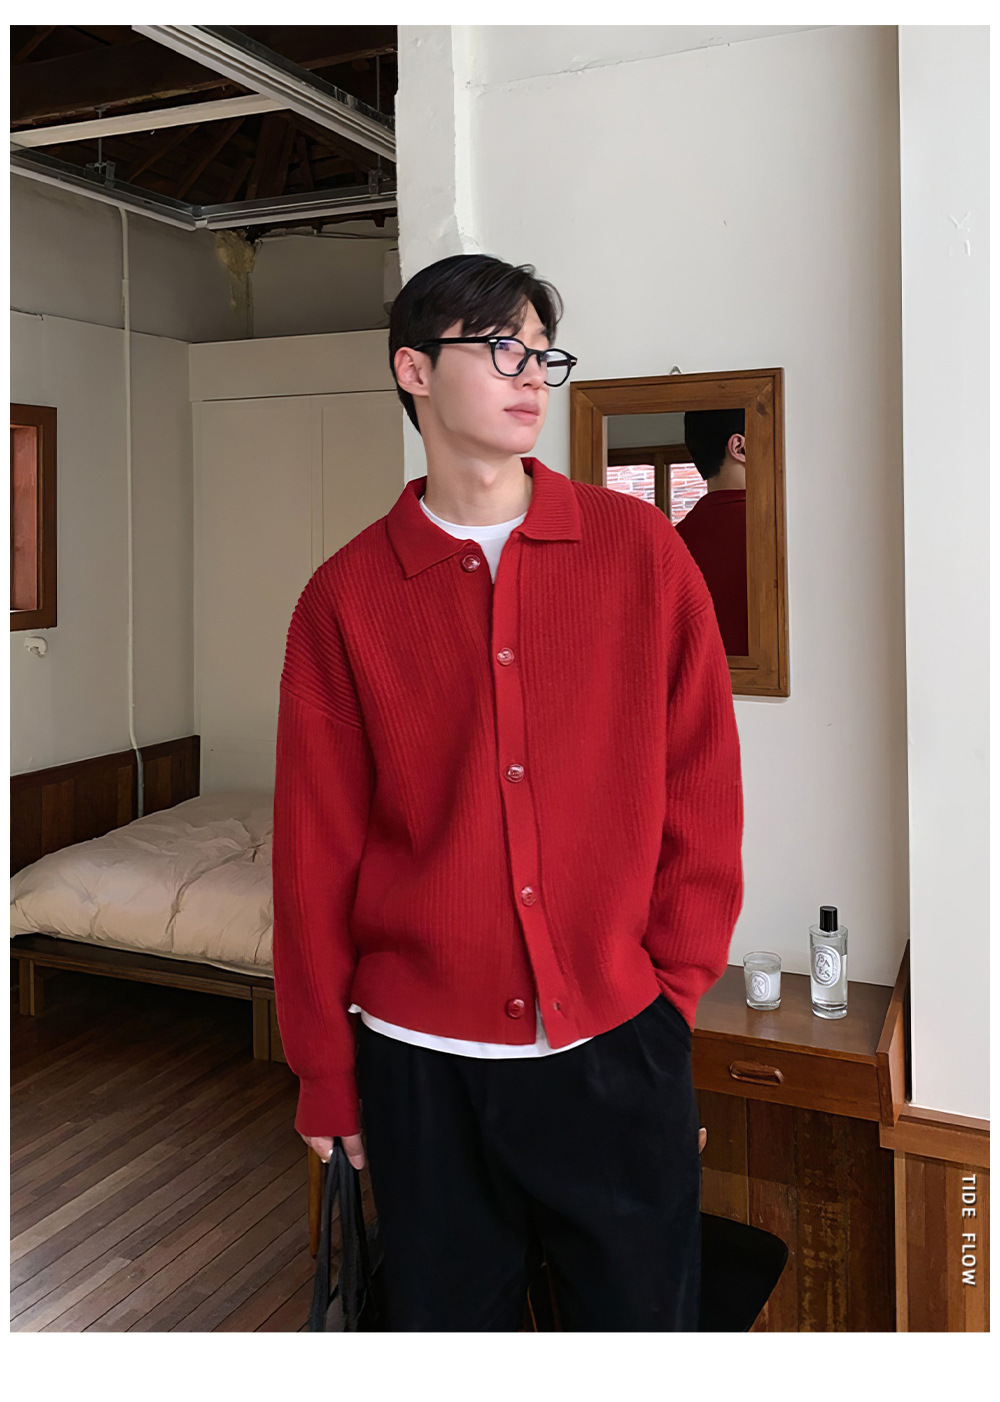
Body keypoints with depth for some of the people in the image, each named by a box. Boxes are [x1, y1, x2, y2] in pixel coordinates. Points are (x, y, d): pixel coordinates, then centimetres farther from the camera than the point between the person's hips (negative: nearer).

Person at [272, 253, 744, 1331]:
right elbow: (314, 851, 1)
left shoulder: (639, 547, 0)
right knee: (443, 1320, 17)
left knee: (644, 1314, 15)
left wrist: (674, 989, 0)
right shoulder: (346, 597, -2)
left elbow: (702, 784, 3)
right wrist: (327, 1078, 5)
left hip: (620, 1050, 1)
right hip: (423, 1067, 0)